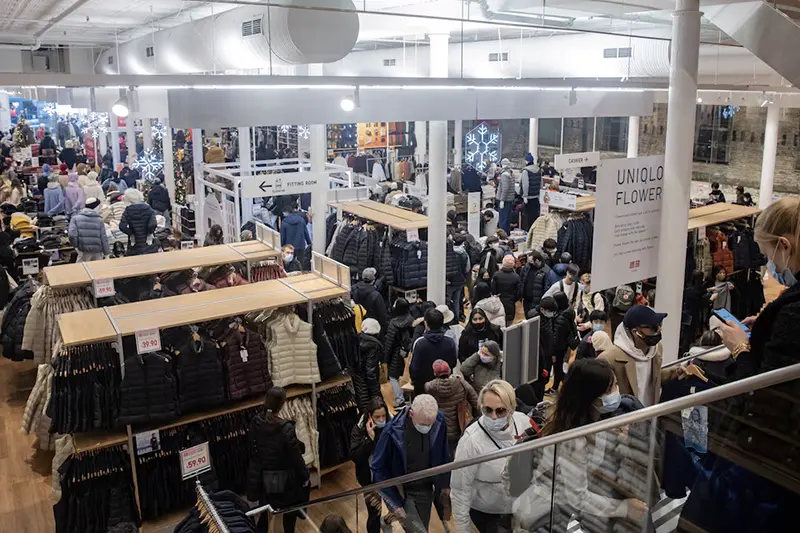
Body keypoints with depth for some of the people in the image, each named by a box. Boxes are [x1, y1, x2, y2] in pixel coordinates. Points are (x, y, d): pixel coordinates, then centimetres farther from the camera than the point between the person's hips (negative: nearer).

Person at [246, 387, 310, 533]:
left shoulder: (255, 422, -12)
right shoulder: (286, 428, -28)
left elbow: (251, 448, 2)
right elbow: (296, 456, -19)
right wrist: (304, 476, -5)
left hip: (261, 476, 5)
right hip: (284, 477, -5)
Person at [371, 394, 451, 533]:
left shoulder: (440, 421, -16)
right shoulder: (393, 431, -27)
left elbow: (444, 455, 2)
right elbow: (379, 468, -16)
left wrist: (445, 484, 10)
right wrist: (394, 503, -16)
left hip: (426, 489, 4)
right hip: (403, 492, -4)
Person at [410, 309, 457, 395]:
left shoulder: (419, 343, -20)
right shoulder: (450, 342, -12)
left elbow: (414, 367, -14)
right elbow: (453, 364, 1)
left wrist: (413, 379, 5)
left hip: (423, 386, -2)